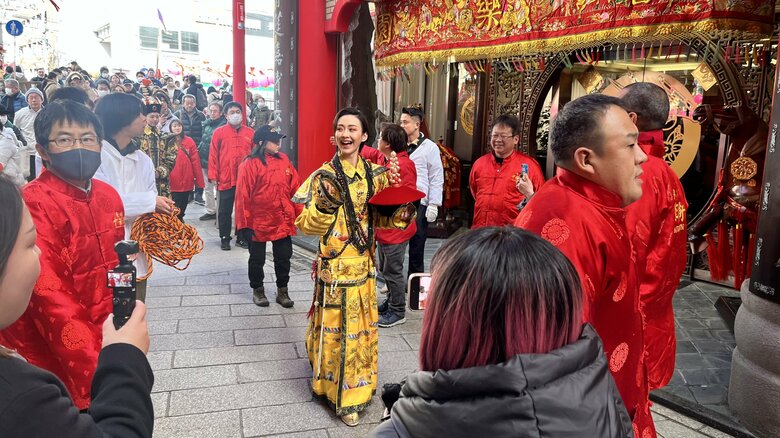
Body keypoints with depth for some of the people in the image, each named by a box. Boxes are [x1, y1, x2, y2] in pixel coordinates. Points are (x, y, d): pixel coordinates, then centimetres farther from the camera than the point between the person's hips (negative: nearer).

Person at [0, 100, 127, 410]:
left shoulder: (108, 196, 3)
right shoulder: (33, 204, -20)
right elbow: (50, 298, -26)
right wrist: (95, 367, -32)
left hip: (106, 338, 6)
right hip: (54, 356, -6)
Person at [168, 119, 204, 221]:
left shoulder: (189, 141, 1)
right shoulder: (167, 142, -1)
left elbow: (196, 161, 0)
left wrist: (199, 180, -3)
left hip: (187, 181, 2)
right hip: (173, 181, -1)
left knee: (183, 204, 15)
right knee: (175, 206, 3)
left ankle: (180, 219, 35)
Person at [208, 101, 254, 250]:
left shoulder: (250, 133, 5)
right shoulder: (219, 132, 0)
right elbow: (213, 155, -1)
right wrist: (213, 176, -6)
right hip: (226, 179, -2)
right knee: (225, 211, 7)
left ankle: (242, 238, 22)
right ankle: (225, 238, 19)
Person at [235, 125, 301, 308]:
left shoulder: (284, 160, 4)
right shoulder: (250, 164, -11)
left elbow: (294, 188, 7)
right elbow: (243, 195, -11)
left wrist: (299, 213, 7)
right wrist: (244, 223, -10)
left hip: (283, 221, 4)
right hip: (259, 222, -4)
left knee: (284, 257, 11)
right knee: (257, 258, 11)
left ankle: (282, 291, 26)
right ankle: (257, 290, 30)